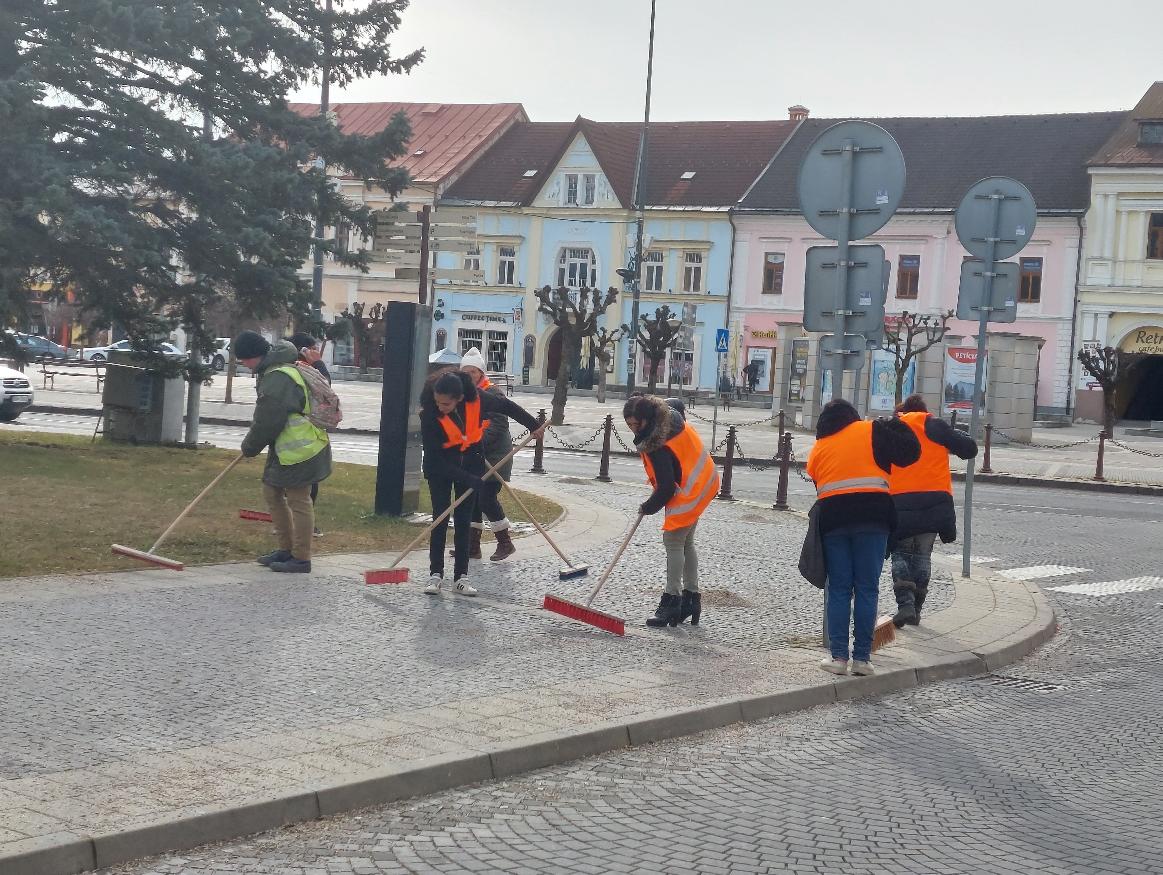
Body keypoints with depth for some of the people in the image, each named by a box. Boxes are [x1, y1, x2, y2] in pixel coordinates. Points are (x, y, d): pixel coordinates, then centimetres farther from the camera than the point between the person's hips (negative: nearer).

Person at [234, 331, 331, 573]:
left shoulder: (278, 379, -22)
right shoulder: (272, 372, 12)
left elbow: (267, 422, -20)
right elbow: (264, 419, 23)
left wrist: (250, 447, -6)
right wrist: (252, 444, 18)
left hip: (299, 449, -11)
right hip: (284, 449, 11)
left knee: (298, 500, -3)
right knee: (272, 492, 17)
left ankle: (301, 558, 4)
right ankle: (286, 549, 26)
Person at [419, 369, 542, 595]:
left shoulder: (477, 400, -24)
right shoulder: (429, 415, -30)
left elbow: (506, 406, -3)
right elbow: (435, 459, -27)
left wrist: (533, 425, 7)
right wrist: (469, 480, -29)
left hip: (471, 462, 2)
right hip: (440, 467, -2)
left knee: (464, 521, 1)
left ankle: (461, 577, 3)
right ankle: (435, 574, 0)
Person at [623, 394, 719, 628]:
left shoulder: (658, 448, -29)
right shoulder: (669, 413, -4)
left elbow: (666, 487, -25)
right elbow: (679, 403, 22)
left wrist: (648, 508, -8)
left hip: (689, 493, -10)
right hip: (703, 483, 10)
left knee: (673, 541, -7)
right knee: (686, 542, 15)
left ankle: (671, 600, -5)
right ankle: (691, 597, 22)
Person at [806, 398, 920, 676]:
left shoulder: (818, 448, 19)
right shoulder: (871, 431, 9)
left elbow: (816, 483, 17)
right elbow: (909, 451, 4)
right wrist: (896, 426, 20)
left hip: (832, 517, 2)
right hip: (872, 516, -2)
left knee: (838, 589, 7)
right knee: (867, 588, 2)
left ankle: (838, 656, 2)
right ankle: (862, 657, 1)